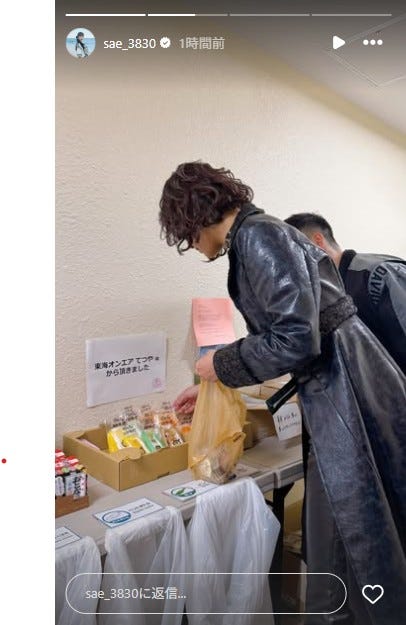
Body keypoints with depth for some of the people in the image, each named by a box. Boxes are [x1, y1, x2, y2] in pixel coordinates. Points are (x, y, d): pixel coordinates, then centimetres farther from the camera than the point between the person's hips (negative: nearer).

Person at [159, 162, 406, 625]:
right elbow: (275, 337, 22)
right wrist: (209, 387, 29)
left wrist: (221, 365, -8)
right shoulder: (250, 240, 14)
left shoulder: (259, 234, -15)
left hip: (350, 393, -9)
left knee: (361, 535, 7)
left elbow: (294, 339, -24)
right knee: (334, 535, 21)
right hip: (332, 397, 9)